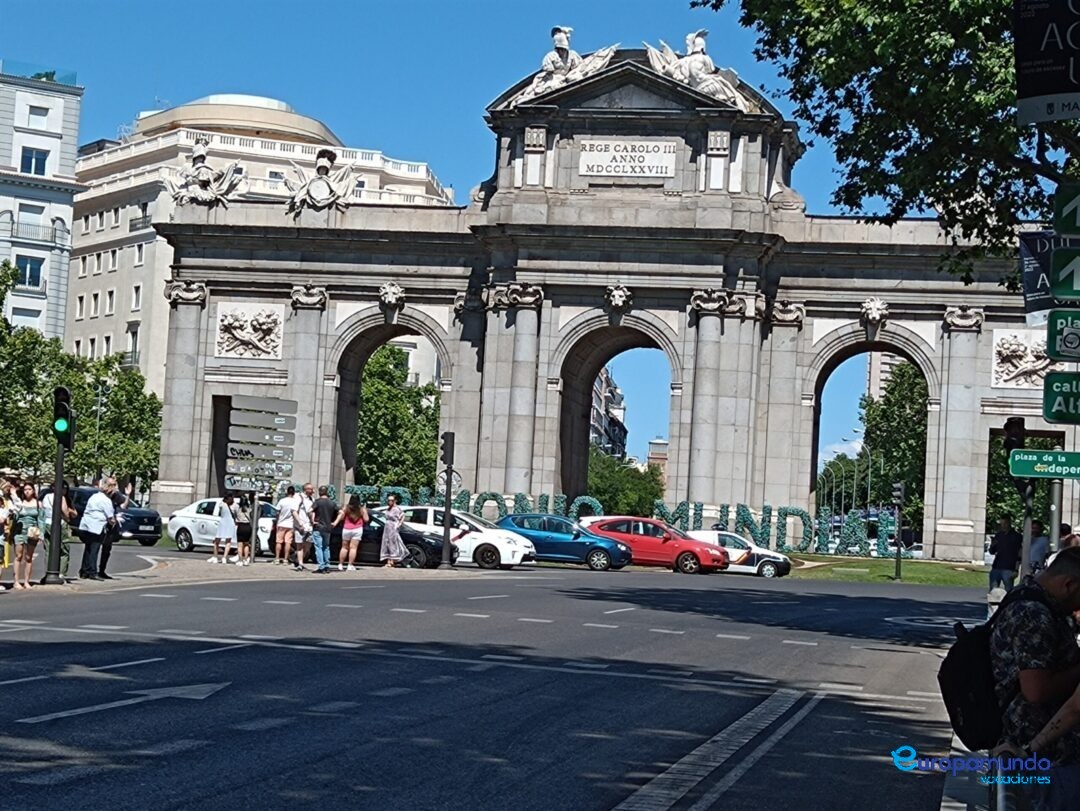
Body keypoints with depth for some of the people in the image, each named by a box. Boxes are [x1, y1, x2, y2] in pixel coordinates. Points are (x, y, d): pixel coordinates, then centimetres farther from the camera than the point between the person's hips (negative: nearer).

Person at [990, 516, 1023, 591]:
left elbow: (1019, 555, -4)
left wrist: (1016, 570, -11)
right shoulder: (998, 535, 14)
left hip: (1008, 569, -5)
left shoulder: (1016, 536, -1)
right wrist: (992, 546, -4)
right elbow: (992, 552, 19)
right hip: (996, 568, 5)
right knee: (992, 591, 5)